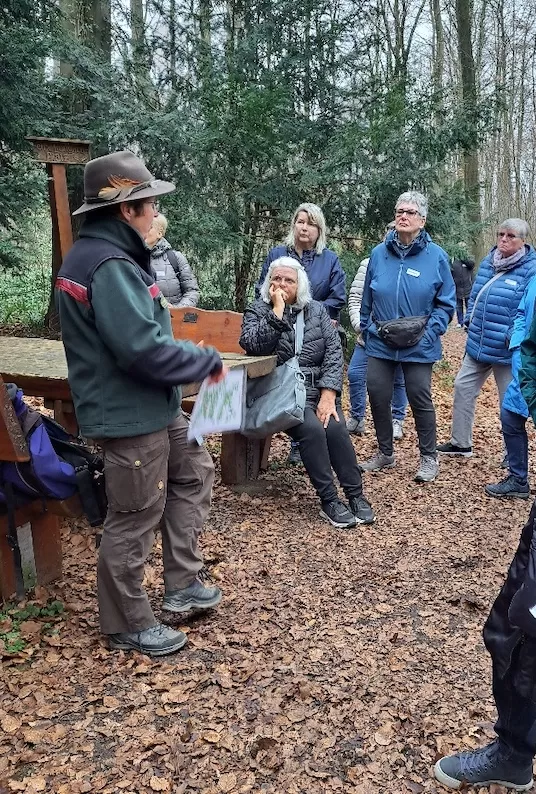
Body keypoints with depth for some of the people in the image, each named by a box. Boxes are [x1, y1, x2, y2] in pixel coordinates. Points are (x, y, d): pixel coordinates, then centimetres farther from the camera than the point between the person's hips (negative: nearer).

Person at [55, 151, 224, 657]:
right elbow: (145, 350, -29)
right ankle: (127, 626, 23)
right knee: (134, 519, 4)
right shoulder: (110, 265, -23)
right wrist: (208, 362, -17)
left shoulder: (94, 254, 10)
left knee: (193, 474, 21)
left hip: (152, 408, 11)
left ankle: (182, 585, 29)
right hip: (130, 417, -11)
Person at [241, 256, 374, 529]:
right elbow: (254, 345, -14)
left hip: (318, 389, 3)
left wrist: (329, 393, -12)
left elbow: (334, 351, 1)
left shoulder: (316, 310, 11)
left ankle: (356, 495, -12)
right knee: (312, 429, -28)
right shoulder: (256, 311, 6)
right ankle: (329, 501, -17)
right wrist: (278, 311, -14)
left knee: (335, 427, -25)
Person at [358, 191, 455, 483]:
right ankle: (384, 453, 26)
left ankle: (428, 458, 22)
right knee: (378, 397, 6)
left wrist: (428, 332, -12)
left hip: (418, 347, -3)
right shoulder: (379, 253, 3)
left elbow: (446, 303, -1)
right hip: (380, 344, 3)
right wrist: (366, 329, 11)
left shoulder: (436, 256, -5)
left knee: (420, 400, 4)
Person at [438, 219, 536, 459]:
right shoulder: (487, 263, 8)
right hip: (478, 345, 7)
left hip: (506, 351, -7)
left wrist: (513, 336, -23)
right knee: (463, 387, 12)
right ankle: (460, 442, 26)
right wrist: (469, 320, 6)